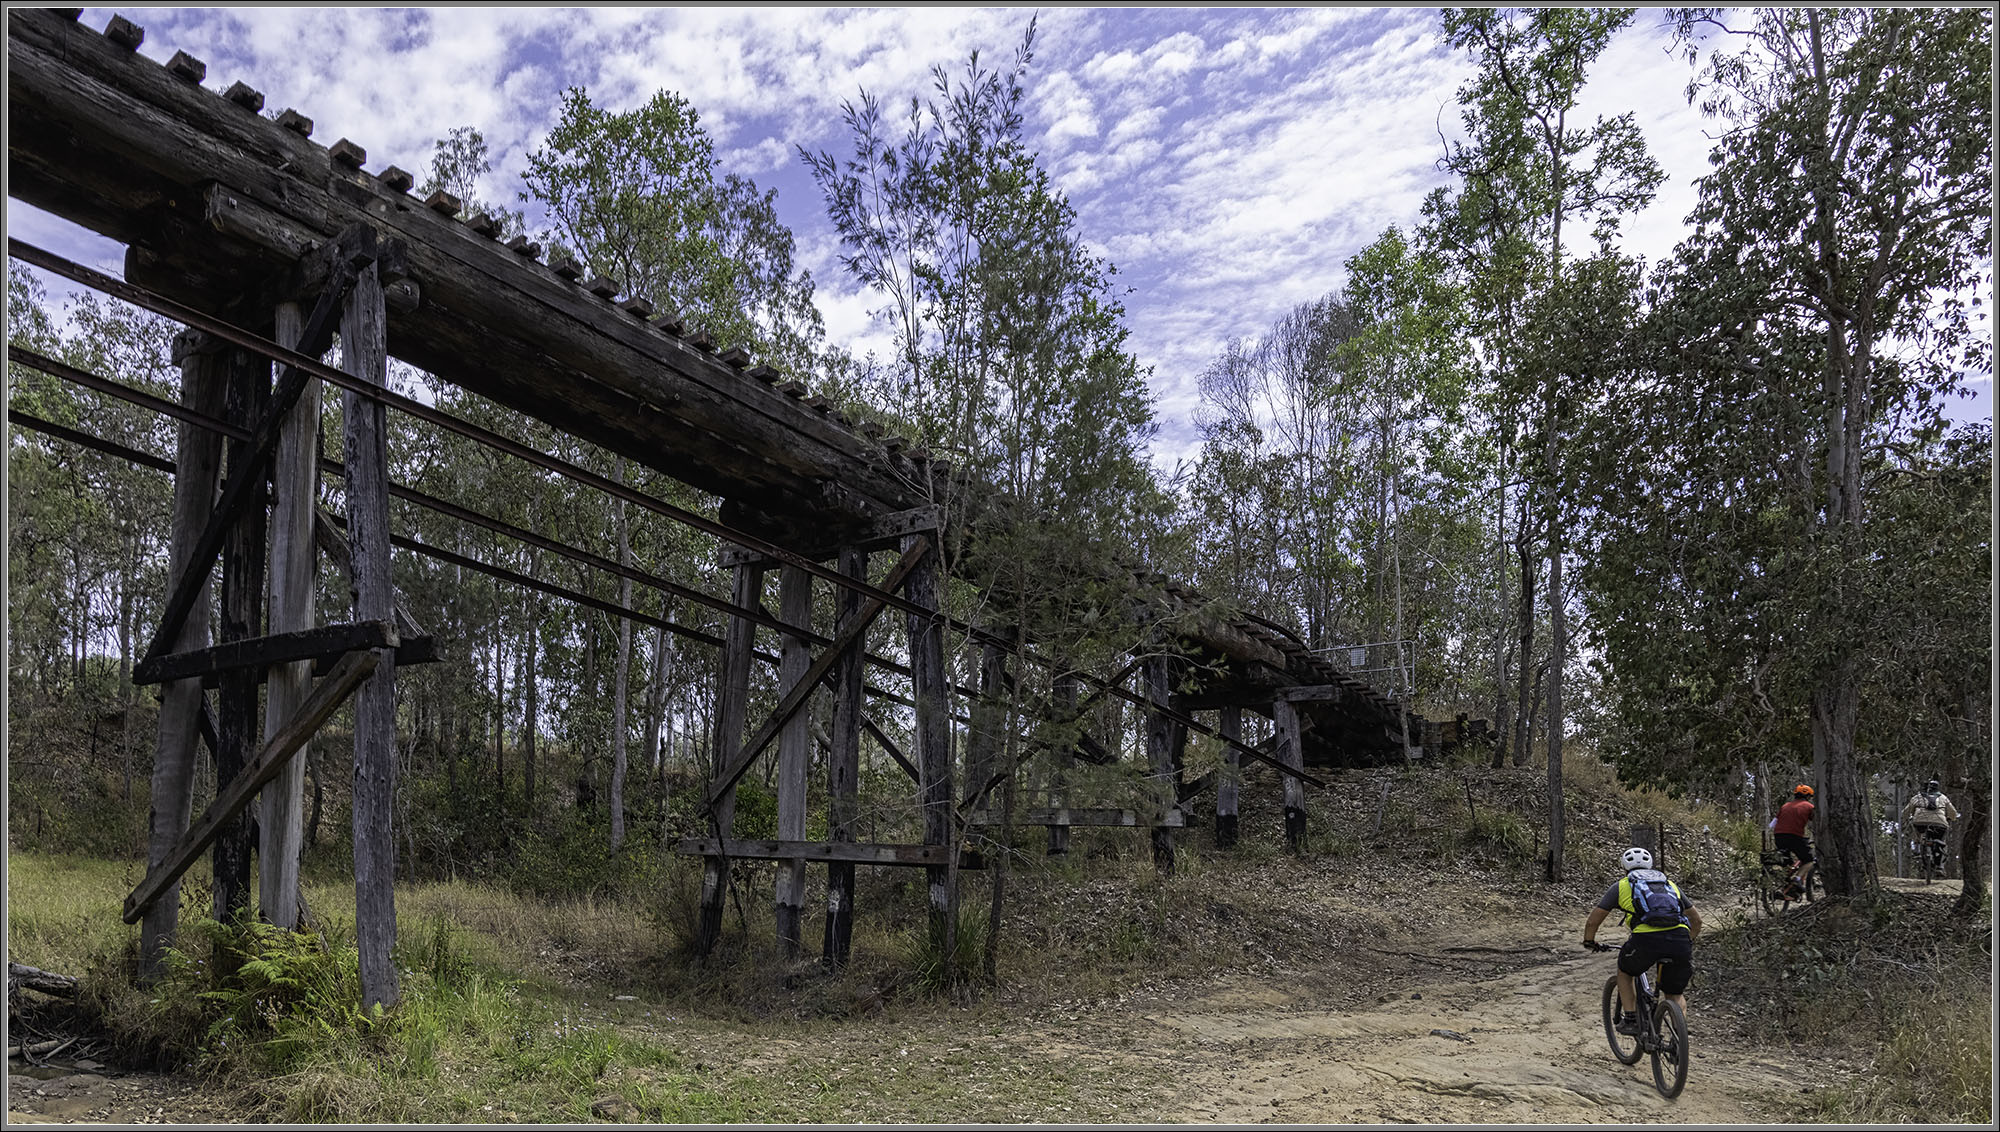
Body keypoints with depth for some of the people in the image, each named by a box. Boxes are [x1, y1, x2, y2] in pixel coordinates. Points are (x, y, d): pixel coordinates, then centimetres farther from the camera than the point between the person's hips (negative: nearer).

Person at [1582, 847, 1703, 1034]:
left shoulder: (1621, 886, 21)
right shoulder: (1670, 884, 31)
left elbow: (1592, 921, 18)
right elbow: (1696, 920, 36)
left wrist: (1589, 942, 37)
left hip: (1646, 939, -3)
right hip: (1680, 939, 3)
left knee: (1624, 971, 28)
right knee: (1675, 994, 23)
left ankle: (1629, 1020, 22)